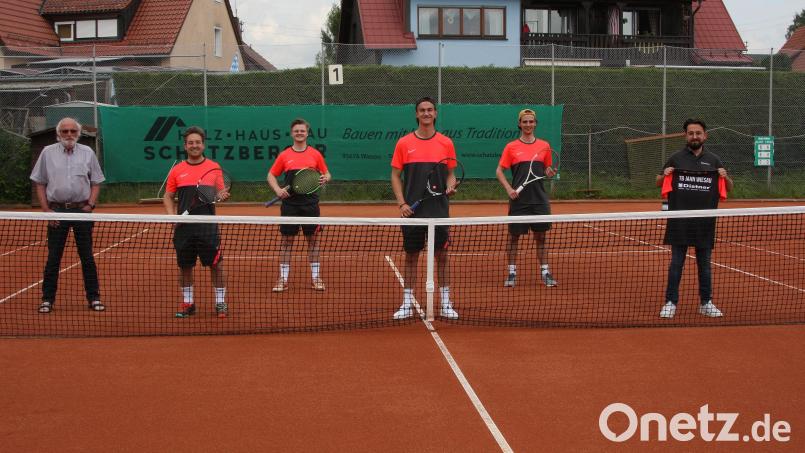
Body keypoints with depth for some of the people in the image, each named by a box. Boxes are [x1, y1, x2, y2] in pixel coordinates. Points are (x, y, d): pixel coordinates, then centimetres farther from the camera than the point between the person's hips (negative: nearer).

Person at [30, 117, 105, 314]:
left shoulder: (87, 153, 6)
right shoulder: (48, 152, 5)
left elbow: (96, 182, 9)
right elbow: (39, 183, 7)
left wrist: (90, 205, -4)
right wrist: (46, 209, -2)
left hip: (82, 210, 0)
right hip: (56, 211, 0)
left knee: (87, 257, 3)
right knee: (53, 257, 3)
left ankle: (94, 298, 10)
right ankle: (47, 299, 11)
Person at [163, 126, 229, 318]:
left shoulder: (213, 167, 2)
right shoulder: (177, 170, 8)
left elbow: (220, 193, 2)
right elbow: (168, 197, 12)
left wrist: (221, 195, -22)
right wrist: (172, 215, -4)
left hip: (208, 227, -2)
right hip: (183, 227, 2)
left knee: (216, 265, 0)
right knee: (184, 266, 9)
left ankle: (220, 302, 12)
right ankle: (187, 303, 23)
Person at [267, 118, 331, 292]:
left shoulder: (315, 154, 4)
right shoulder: (284, 155, 3)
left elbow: (326, 173, 11)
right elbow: (271, 175, 9)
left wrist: (326, 178, -13)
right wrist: (277, 189, -10)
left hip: (310, 203, 0)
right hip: (290, 203, 0)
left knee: (313, 239, 6)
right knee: (286, 240, 3)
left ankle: (315, 278, 15)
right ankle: (283, 279, 9)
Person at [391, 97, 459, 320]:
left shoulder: (446, 143, 4)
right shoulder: (403, 143, 2)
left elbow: (450, 174, 11)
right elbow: (395, 175, 5)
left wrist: (450, 186, -12)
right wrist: (401, 203, -6)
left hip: (439, 210, 0)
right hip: (412, 210, 0)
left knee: (441, 256, 3)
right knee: (411, 256, 6)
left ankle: (446, 304, 12)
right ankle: (407, 304, 15)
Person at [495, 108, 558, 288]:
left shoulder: (544, 146, 7)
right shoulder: (511, 147, 1)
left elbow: (547, 170, 16)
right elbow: (499, 171, 2)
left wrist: (550, 172, -7)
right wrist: (509, 188, -12)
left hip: (539, 199, 2)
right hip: (518, 199, -1)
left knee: (541, 236, 6)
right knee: (514, 236, 4)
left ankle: (545, 273, 13)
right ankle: (512, 272, 14)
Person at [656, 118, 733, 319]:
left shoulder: (713, 160, 9)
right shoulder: (676, 158, 6)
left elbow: (729, 188, 13)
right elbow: (658, 184, 12)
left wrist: (725, 177, -8)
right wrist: (664, 175, -10)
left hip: (705, 224, 1)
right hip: (679, 223, -1)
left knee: (705, 264, 9)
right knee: (676, 263, 1)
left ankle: (706, 303, 20)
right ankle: (670, 303, 9)